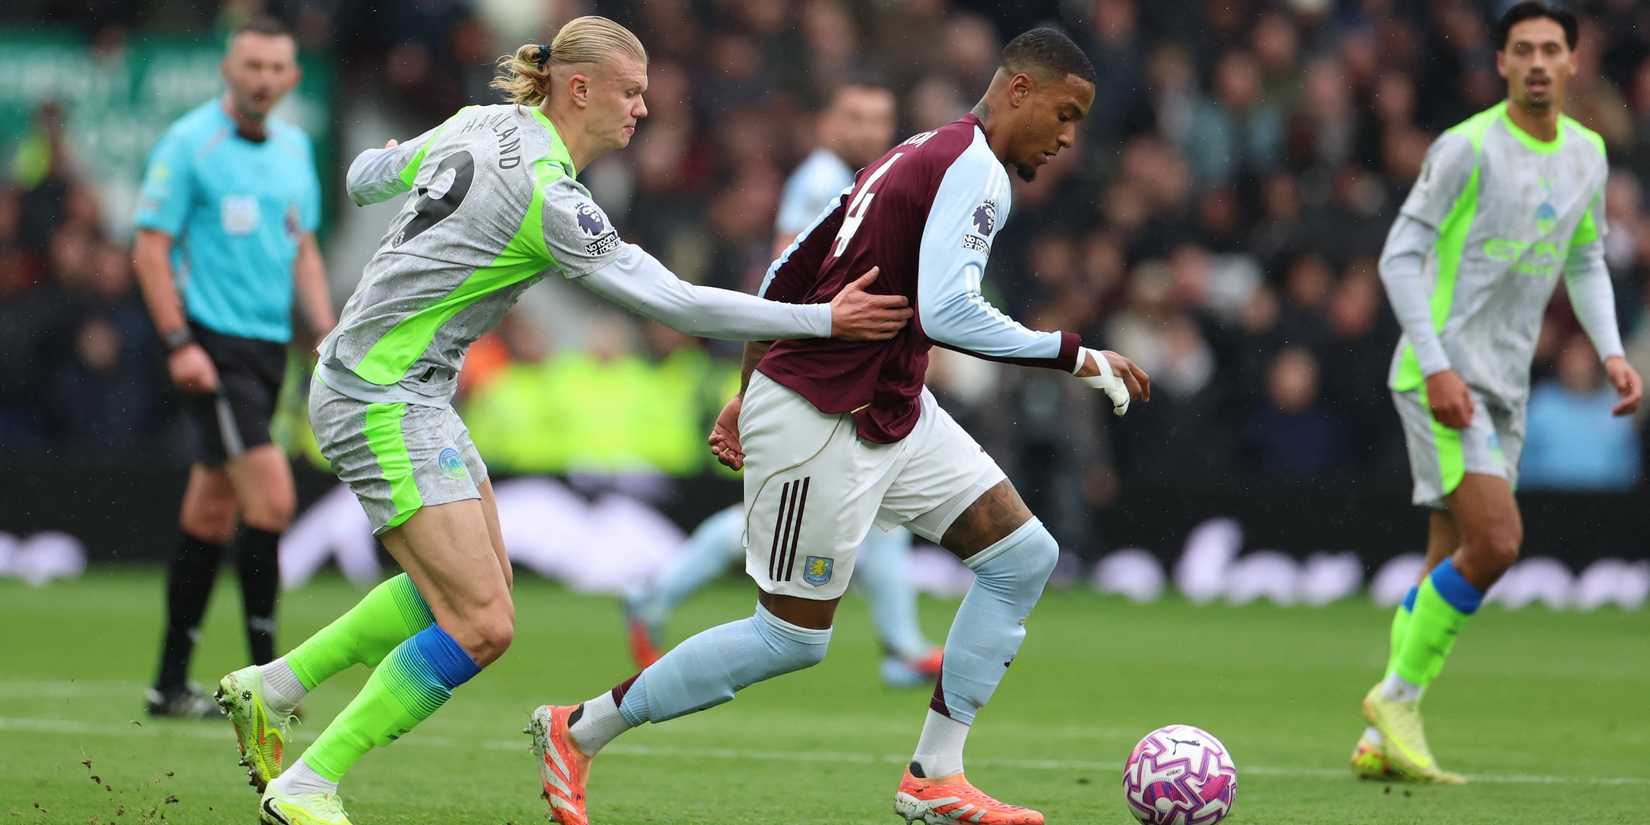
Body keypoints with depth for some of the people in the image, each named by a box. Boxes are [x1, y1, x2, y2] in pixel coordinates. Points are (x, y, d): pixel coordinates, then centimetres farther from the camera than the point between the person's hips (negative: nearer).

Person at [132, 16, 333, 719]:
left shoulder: (294, 147, 13)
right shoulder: (189, 144, -8)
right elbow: (150, 246, -9)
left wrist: (324, 332, 10)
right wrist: (178, 342, -17)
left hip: (268, 345, 7)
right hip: (212, 346, -7)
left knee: (211, 516, 10)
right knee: (271, 498, -17)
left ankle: (171, 684, 16)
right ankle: (264, 677, -11)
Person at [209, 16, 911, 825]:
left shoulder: (480, 124, 4)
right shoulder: (548, 196, -21)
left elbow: (366, 178, 19)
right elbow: (673, 302, -22)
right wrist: (825, 320, -18)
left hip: (410, 395, 10)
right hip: (381, 403, -10)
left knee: (472, 583, 20)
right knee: (481, 625, -13)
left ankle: (269, 688, 26)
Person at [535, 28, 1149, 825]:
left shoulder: (919, 155, 14)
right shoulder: (975, 169, -17)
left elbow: (787, 273, 17)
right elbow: (947, 313, -29)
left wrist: (751, 392, 20)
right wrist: (1079, 357, -21)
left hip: (894, 414, 10)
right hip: (821, 425, -10)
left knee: (1024, 556, 3)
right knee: (794, 638, -1)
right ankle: (577, 731, 14)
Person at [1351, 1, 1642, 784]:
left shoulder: (1587, 154, 9)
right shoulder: (1468, 148, -12)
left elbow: (1585, 263, 22)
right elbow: (1400, 256, -12)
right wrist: (1436, 367, -20)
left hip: (1505, 388, 7)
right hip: (1442, 375, -7)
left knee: (1452, 565, 7)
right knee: (1496, 541, -19)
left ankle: (1381, 738, 13)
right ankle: (1398, 695, -4)